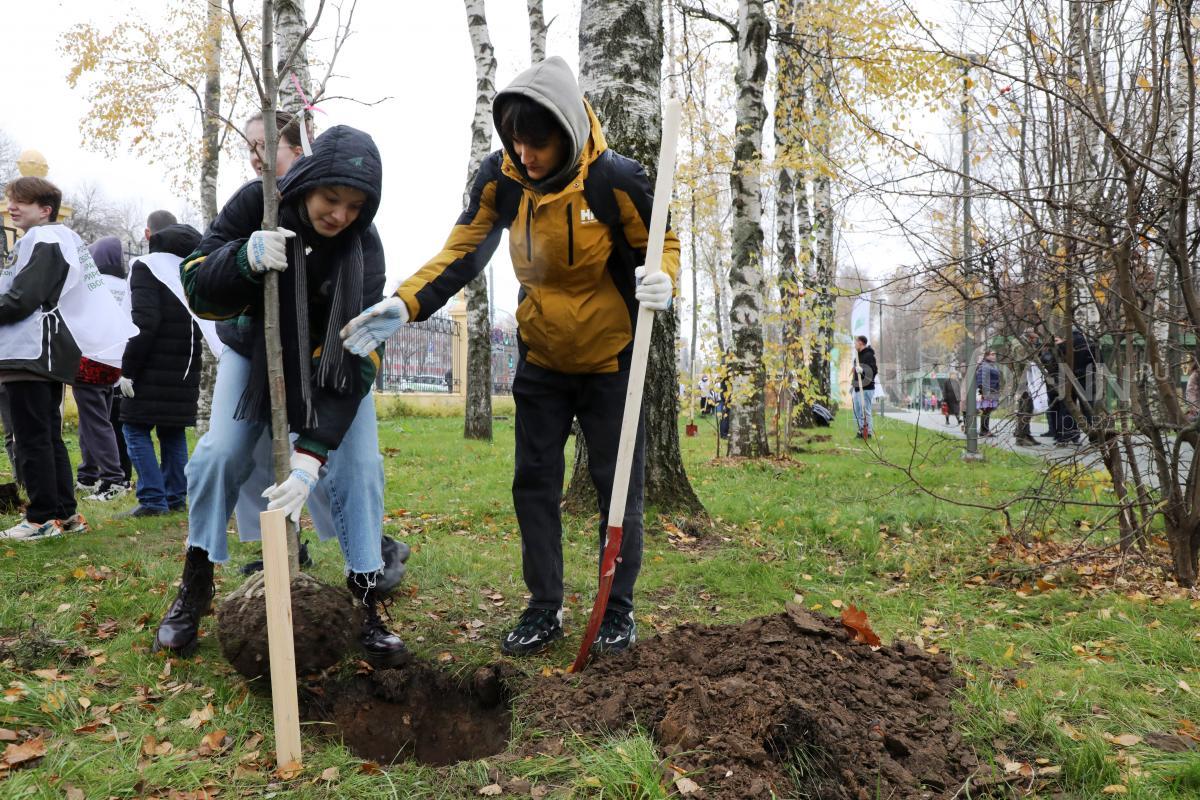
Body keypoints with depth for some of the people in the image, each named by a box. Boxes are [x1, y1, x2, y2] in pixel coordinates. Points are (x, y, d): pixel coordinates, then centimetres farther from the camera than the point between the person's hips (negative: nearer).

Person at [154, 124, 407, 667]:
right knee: (219, 453, -13)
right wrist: (243, 258, -46)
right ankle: (194, 590, 7)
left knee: (358, 466, -16)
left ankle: (366, 603, -4)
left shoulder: (364, 251, -29)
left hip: (333, 360, -1)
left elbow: (354, 357, -35)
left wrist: (311, 454, -43)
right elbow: (197, 286, -22)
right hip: (256, 347, 1)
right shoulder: (257, 203, -24)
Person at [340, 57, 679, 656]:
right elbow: (461, 253, -9)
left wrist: (662, 280, -32)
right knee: (534, 485, 8)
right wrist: (404, 305, -24)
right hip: (541, 363, 4)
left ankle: (619, 611, 22)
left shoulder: (615, 179, -20)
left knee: (617, 488, 5)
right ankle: (544, 609, 23)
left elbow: (663, 242, -8)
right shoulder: (501, 177, -11)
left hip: (611, 363, -3)